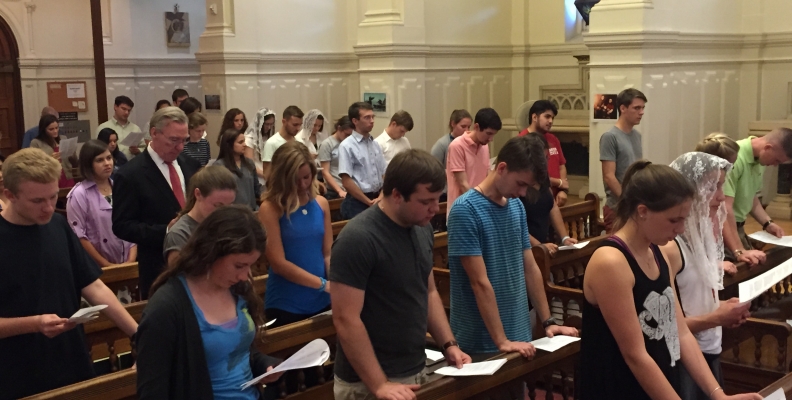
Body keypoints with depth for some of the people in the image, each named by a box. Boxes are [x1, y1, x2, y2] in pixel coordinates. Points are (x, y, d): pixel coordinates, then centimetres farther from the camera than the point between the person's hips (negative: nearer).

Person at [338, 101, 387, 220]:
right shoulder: (347, 146, -8)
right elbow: (346, 182, -14)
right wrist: (369, 202, -12)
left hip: (378, 201, 6)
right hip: (357, 203, -6)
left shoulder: (375, 145, 11)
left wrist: (381, 197, -4)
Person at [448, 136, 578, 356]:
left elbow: (530, 268, 12)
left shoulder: (517, 207, 6)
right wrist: (502, 341, -20)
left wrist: (548, 321, 9)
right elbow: (480, 282, -19)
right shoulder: (465, 210, -16)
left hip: (520, 335, 7)